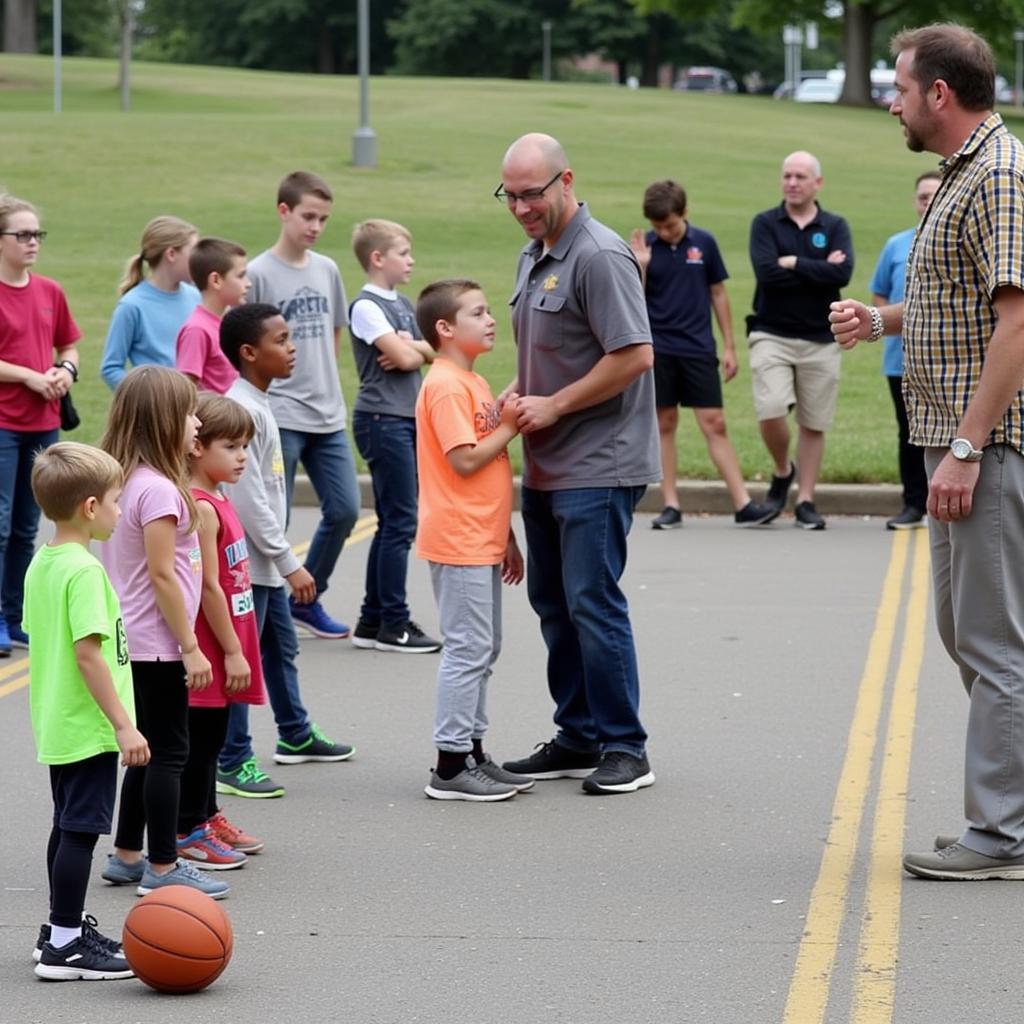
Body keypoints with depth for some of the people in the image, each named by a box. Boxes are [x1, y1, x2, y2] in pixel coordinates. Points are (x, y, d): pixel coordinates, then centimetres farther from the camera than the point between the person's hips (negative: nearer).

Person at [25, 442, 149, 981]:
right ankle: (65, 946, -1)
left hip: (57, 727, 10)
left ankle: (64, 930, 28)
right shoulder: (85, 571, -20)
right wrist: (124, 724, -23)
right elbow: (89, 653, -25)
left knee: (68, 826, 18)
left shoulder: (40, 565, 9)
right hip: (89, 728, -10)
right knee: (81, 830, -4)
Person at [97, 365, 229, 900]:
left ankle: (126, 856, 24)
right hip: (158, 642, -9)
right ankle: (162, 867, 3)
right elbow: (162, 575, -20)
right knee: (169, 751, -2)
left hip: (133, 639, 9)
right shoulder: (159, 490, -20)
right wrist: (190, 646, -16)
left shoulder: (125, 481, 8)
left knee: (148, 749, 17)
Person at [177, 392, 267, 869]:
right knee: (201, 736, -1)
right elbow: (209, 587, -21)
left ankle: (206, 817, 28)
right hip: (209, 651, -9)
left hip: (223, 646, 9)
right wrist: (232, 651, -18)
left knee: (211, 735, 18)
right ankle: (187, 831, 6)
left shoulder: (219, 502, 11)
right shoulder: (202, 509, -20)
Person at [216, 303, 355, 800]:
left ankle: (296, 735, 38)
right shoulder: (241, 410, -20)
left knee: (281, 646, 22)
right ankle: (233, 762, -1)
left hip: (264, 558, 10)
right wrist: (289, 562, -19)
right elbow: (247, 497, -23)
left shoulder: (257, 404, 11)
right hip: (245, 558, -10)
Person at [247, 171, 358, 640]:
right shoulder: (260, 273, -8)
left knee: (344, 509, 7)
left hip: (328, 416, 6)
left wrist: (324, 384, 14)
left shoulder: (327, 270, 9)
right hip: (279, 416, -6)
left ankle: (306, 599, 23)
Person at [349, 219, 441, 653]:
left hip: (407, 417, 9)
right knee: (400, 521, -8)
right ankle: (393, 624, -4)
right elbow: (401, 357, -17)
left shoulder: (402, 304, 17)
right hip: (382, 418, -9)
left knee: (392, 522, 11)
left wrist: (410, 346, -8)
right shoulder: (366, 306, -10)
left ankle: (373, 620, 16)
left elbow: (432, 352, 11)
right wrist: (413, 347, 3)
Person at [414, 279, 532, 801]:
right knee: (468, 649, -8)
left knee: (482, 649, 14)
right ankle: (451, 766, -4)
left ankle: (472, 753, 20)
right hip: (459, 541, -10)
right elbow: (465, 460, -22)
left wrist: (506, 537, 20)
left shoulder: (473, 384, 17)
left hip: (481, 539, 10)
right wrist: (510, 426, -12)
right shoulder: (446, 387, -15)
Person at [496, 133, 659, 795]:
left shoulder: (599, 256, -15)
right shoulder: (533, 258, 15)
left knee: (593, 604, -8)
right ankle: (579, 739, 21)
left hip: (598, 467, -10)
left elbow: (634, 356, -21)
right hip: (546, 467, 10)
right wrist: (514, 395, 7)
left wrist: (554, 405, -16)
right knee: (553, 604, 13)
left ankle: (624, 748, -1)